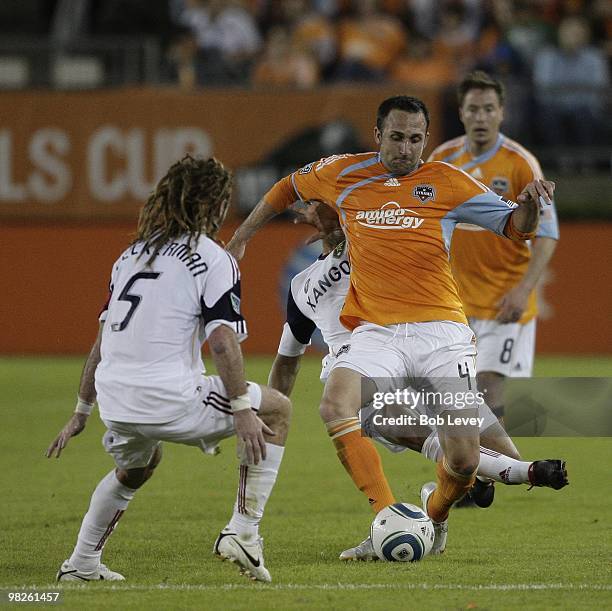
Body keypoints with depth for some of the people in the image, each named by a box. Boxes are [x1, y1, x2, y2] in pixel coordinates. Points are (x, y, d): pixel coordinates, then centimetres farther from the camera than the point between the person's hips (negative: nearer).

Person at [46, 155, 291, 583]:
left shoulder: (132, 254, 18)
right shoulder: (213, 259, -3)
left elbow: (103, 340, 21)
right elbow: (223, 341, -14)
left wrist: (82, 412, 26)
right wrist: (242, 410, -12)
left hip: (115, 403, 7)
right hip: (170, 400, -7)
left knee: (138, 465, 39)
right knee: (277, 410, 13)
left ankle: (82, 564, 35)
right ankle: (242, 532, 5)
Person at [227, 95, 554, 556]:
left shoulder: (446, 182, 3)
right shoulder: (344, 175, 8)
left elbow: (516, 227, 6)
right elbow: (289, 187, 27)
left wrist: (529, 203, -16)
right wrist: (241, 238, 26)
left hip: (442, 331, -1)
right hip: (377, 333, 1)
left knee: (463, 463, -8)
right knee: (335, 404, -30)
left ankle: (435, 513, 28)